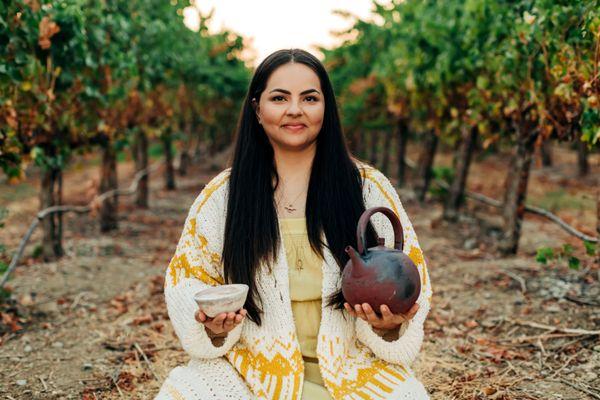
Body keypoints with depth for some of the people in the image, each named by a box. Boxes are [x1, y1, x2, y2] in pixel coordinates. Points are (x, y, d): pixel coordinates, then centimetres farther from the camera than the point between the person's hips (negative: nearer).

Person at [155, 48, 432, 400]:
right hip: (254, 368, 0)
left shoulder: (369, 189, 1)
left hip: (349, 370, 1)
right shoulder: (221, 196, 2)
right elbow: (188, 278, 8)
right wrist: (213, 328, -13)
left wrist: (391, 325, -17)